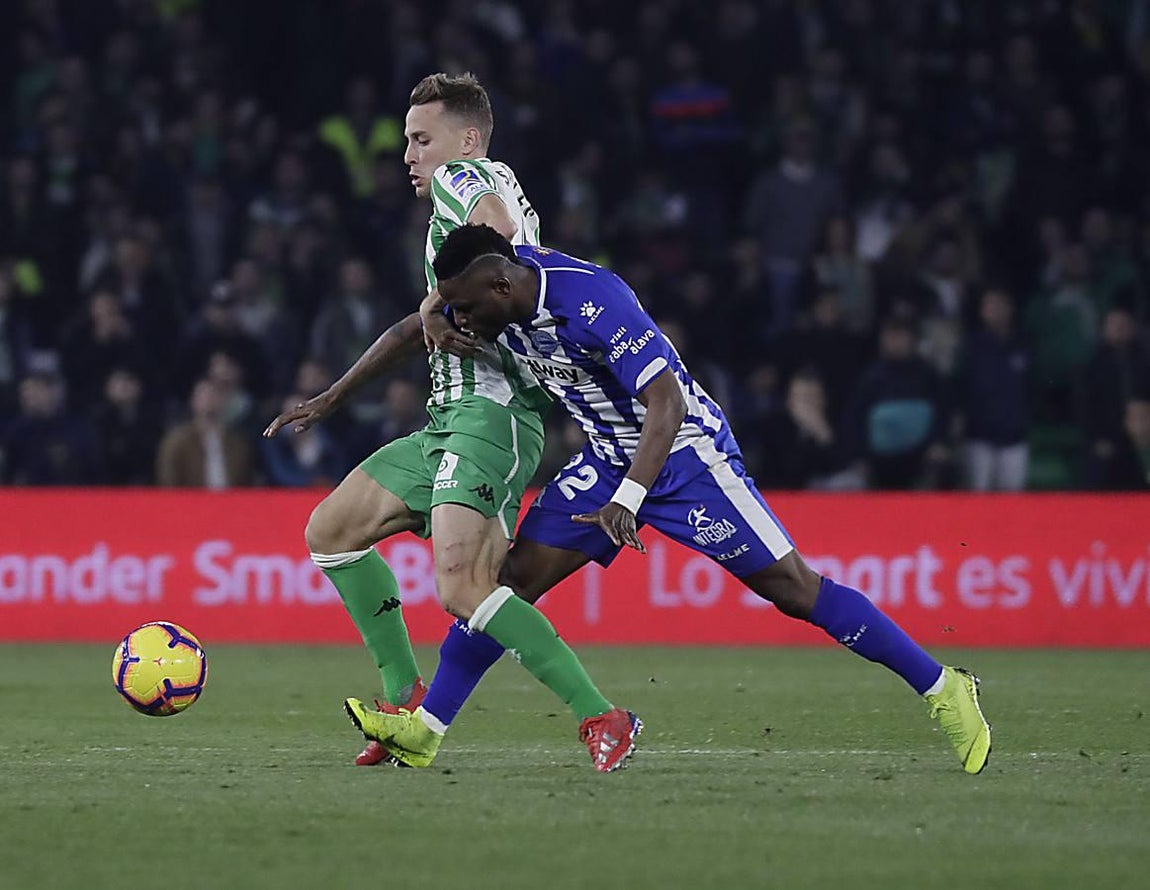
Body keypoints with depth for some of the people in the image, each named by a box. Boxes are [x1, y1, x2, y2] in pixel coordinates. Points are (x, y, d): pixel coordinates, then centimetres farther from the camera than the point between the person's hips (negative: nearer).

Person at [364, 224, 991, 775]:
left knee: (792, 588, -8)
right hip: (607, 456, 7)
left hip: (685, 451, -7)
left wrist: (627, 502, -41)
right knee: (516, 574, -3)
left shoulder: (591, 300, -31)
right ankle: (423, 731, -1)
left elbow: (666, 401, -33)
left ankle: (944, 690, 0)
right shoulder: (506, 288, -9)